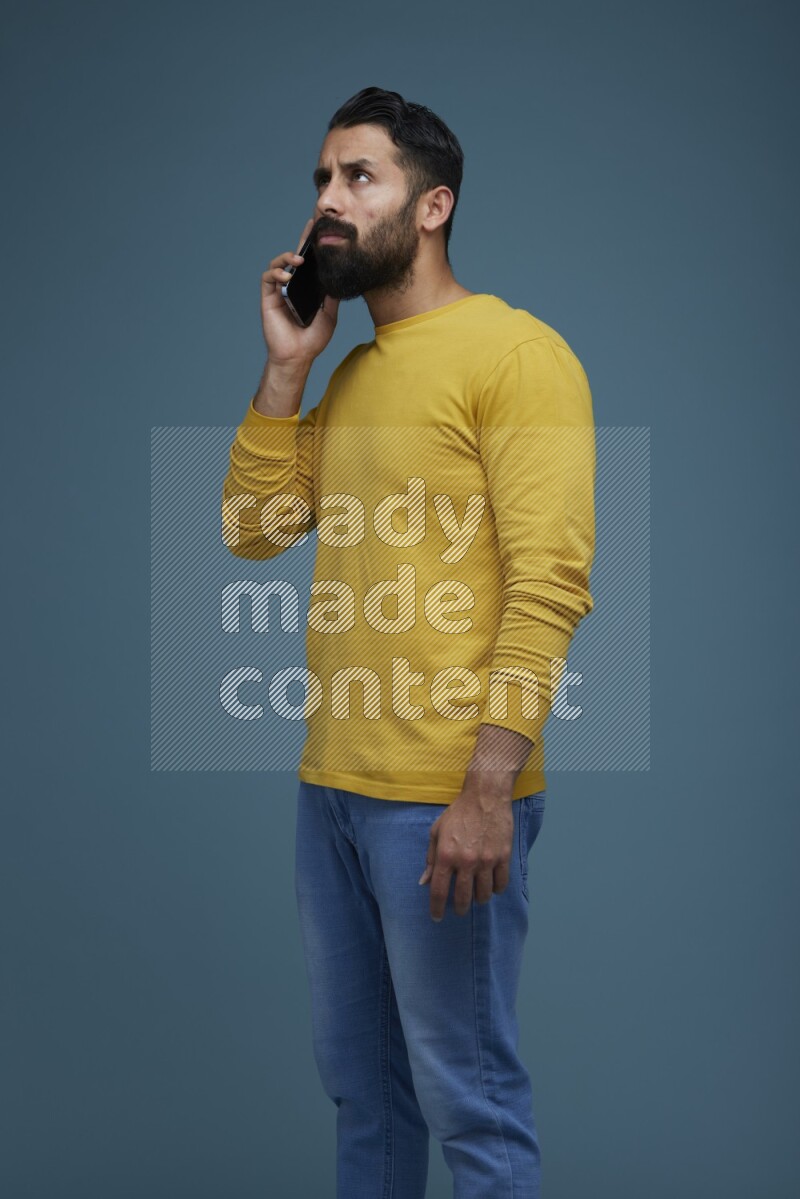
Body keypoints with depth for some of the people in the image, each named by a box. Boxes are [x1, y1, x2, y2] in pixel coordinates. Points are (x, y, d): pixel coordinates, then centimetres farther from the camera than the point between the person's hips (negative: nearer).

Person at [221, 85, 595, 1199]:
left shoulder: (516, 354, -10)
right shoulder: (350, 373, 16)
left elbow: (550, 586, -17)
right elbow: (253, 528, 12)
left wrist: (487, 792, -22)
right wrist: (285, 364, 5)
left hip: (447, 801, -8)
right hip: (332, 784, 8)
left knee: (468, 1101, 2)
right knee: (359, 1084, 18)